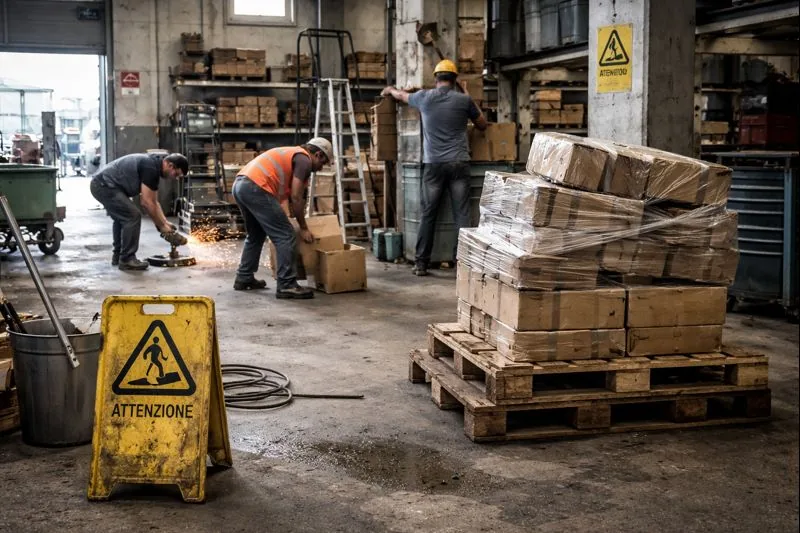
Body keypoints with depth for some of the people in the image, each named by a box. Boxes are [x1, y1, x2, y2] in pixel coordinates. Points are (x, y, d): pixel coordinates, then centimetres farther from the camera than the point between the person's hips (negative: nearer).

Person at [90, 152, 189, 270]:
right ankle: (126, 260, -5)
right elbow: (147, 203, -18)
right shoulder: (150, 168, -18)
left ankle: (118, 256, 29)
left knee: (122, 218, 24)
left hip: (100, 184, 11)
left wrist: (165, 222, 13)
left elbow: (154, 202, 19)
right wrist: (162, 227, -11)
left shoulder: (154, 166, 13)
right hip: (105, 185, -11)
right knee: (133, 216, -11)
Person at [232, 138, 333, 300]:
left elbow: (287, 194, 36)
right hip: (256, 188, -10)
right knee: (285, 235, -6)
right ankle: (287, 286, -7)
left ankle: (244, 278, 32)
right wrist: (303, 228, 3)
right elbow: (296, 198, -5)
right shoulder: (304, 159, 2)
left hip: (240, 184, 10)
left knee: (256, 235, 27)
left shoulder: (292, 154, 31)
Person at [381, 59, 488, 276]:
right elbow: (482, 125, 16)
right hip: (459, 163, -1)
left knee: (428, 215, 6)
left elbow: (401, 95, 27)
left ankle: (421, 263, 8)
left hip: (433, 164, 1)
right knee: (462, 215, 0)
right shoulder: (464, 100, 2)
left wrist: (390, 89, 50)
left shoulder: (424, 97, 5)